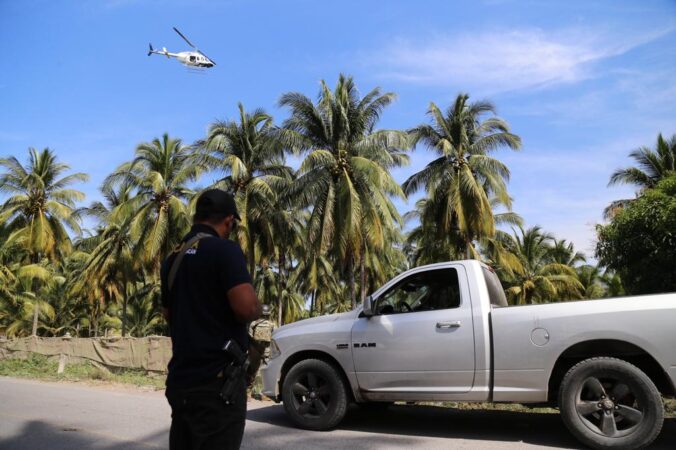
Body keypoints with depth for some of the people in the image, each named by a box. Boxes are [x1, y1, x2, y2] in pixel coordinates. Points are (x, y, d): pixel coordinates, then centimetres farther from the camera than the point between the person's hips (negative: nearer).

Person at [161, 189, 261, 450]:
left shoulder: (172, 259, 13)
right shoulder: (225, 250, -12)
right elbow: (247, 308, -23)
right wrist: (257, 310, -3)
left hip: (180, 379, 8)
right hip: (217, 381, -8)